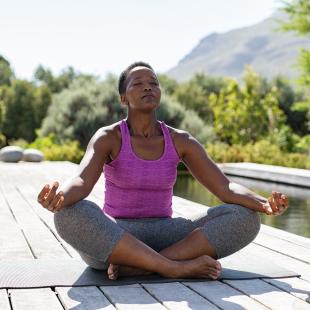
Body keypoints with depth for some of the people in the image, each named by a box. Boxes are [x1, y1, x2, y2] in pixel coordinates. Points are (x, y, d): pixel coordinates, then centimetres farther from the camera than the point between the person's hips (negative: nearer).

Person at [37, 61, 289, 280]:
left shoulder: (181, 141, 2)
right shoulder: (108, 138, -6)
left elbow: (225, 187, -6)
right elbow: (82, 182, -25)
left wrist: (263, 204, -27)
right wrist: (57, 198, -49)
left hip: (163, 237, 3)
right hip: (112, 239, -3)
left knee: (245, 218, -19)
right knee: (71, 215, -37)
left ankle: (138, 267, -28)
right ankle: (176, 268, -32)